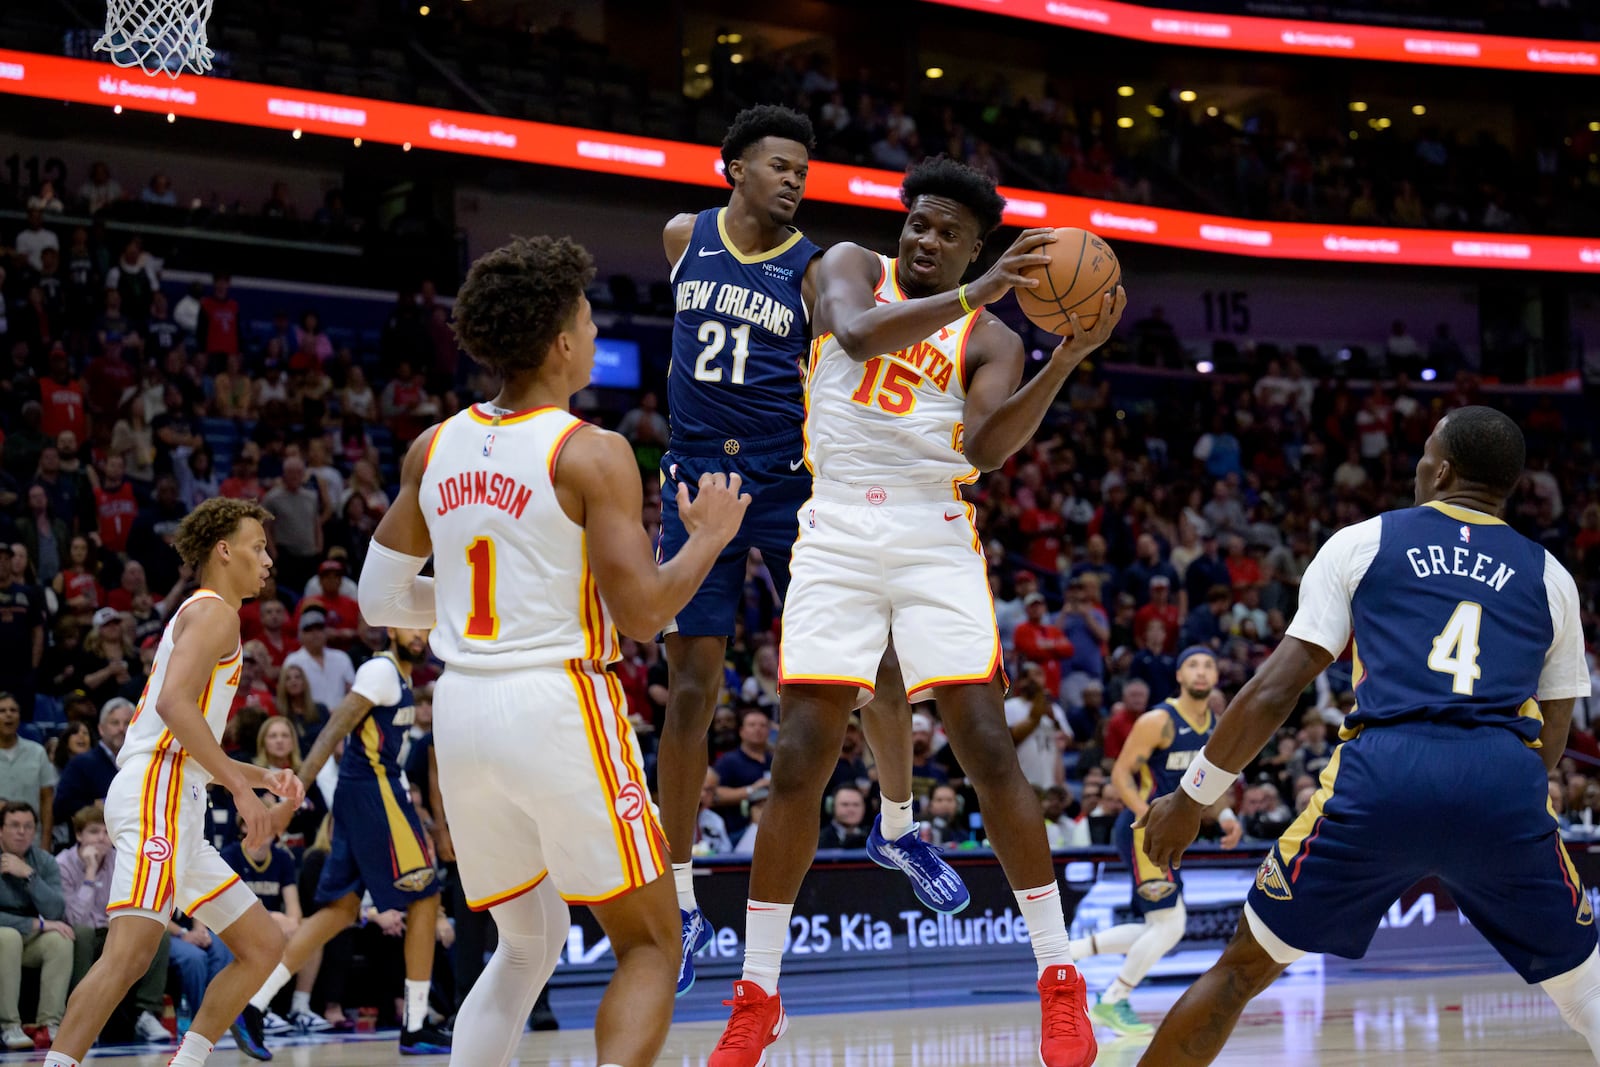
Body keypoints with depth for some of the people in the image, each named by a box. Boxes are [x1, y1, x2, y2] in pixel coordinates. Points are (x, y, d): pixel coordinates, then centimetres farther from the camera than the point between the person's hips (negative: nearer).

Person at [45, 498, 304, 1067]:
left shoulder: (199, 615, 29)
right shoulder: (214, 612, -2)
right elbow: (173, 702, -20)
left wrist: (263, 777, 23)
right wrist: (240, 786, -21)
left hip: (176, 806, 11)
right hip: (156, 791, -11)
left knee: (263, 945, 10)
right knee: (131, 950, -23)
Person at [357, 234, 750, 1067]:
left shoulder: (434, 450, 8)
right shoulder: (591, 455, -10)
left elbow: (380, 599, 14)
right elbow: (641, 613, -14)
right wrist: (709, 536, 3)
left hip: (462, 710, 6)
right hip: (557, 703, -6)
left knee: (527, 944, 21)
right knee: (650, 946, 4)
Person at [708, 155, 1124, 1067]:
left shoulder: (991, 340, 7)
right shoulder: (852, 270, 8)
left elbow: (989, 449, -11)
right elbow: (860, 334, -17)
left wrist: (1071, 357, -21)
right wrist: (978, 295, -26)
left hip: (935, 538, 0)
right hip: (837, 537, 0)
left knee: (988, 746, -9)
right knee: (800, 761, -4)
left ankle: (1060, 978, 0)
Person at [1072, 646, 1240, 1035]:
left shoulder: (1212, 725, 10)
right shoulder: (1159, 721, -16)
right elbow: (1121, 773, -16)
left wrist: (1226, 816, 7)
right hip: (1142, 832, -9)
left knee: (1162, 928, 11)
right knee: (1170, 924, -11)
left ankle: (1070, 951, 19)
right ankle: (1113, 1003, 3)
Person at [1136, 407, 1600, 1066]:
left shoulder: (1361, 543, 17)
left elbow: (1276, 689, 11)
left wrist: (1190, 798, 20)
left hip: (1384, 772, -1)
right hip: (1504, 781, 1)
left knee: (1242, 969, 16)